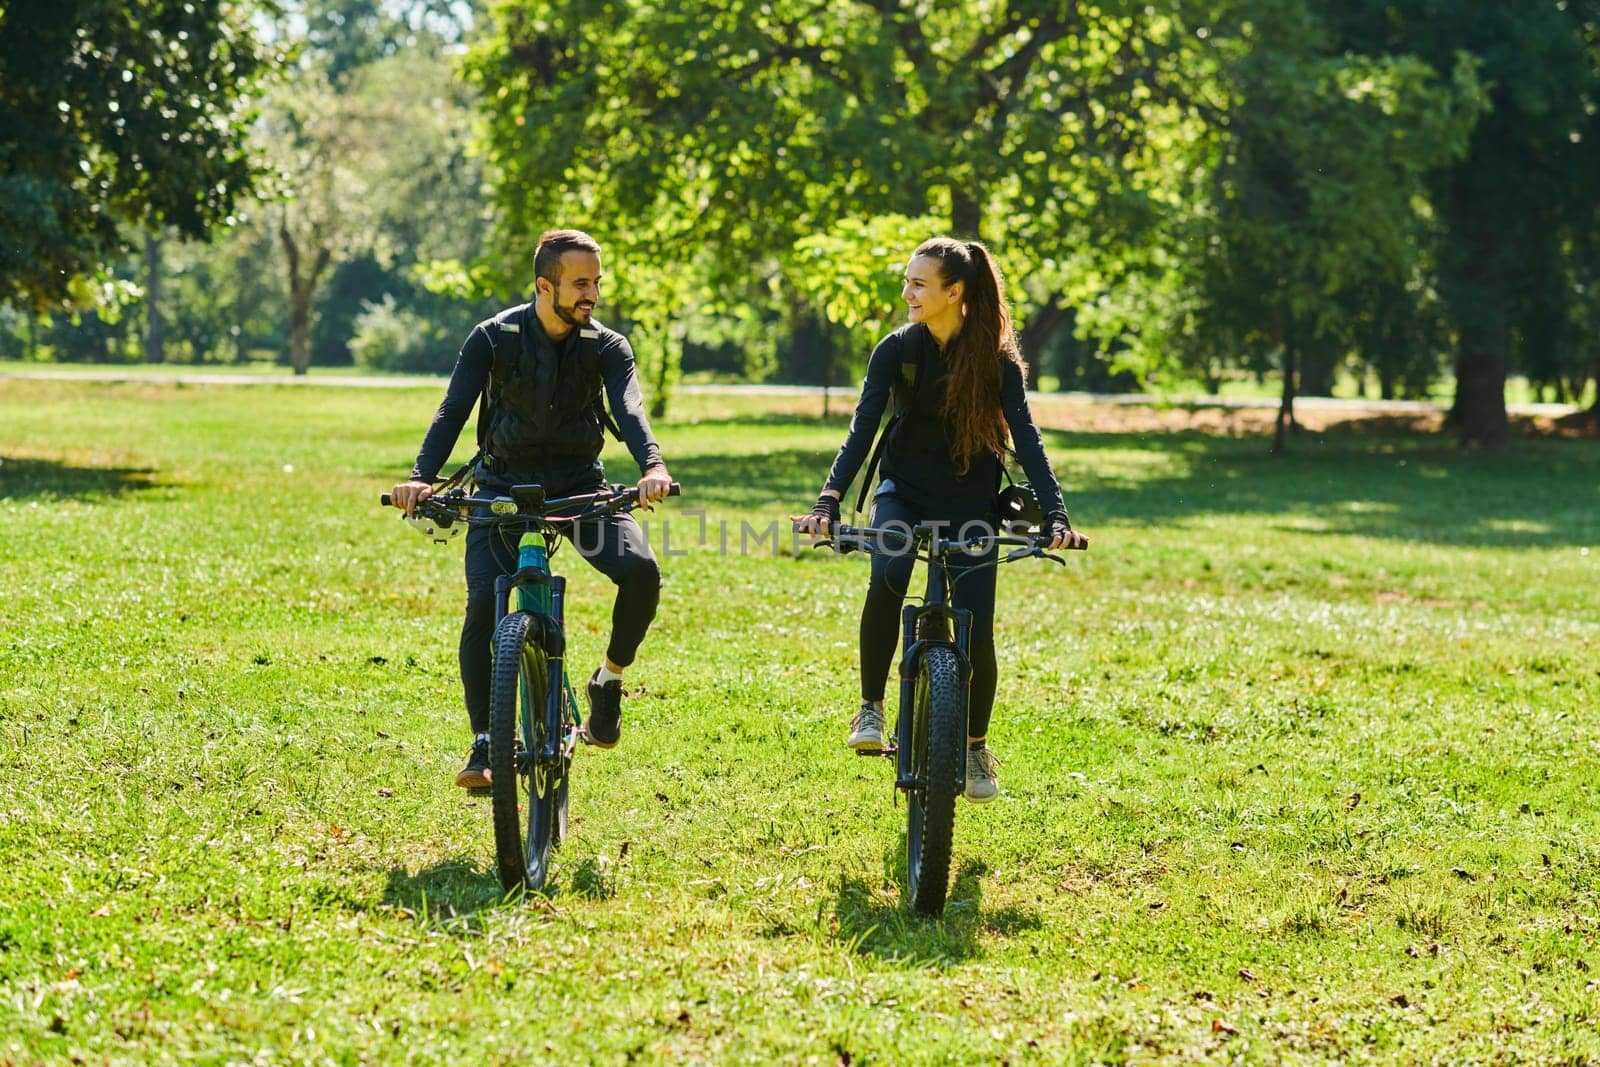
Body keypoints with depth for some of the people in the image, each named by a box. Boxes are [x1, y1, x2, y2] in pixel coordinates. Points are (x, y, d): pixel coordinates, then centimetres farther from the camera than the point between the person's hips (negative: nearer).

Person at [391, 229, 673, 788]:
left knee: (641, 570, -24)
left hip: (579, 485, 1)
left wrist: (653, 467, -42)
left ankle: (609, 679, 3)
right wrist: (422, 477, -34)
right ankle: (484, 744, -6)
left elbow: (629, 410, -21)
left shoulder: (608, 347, -5)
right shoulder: (494, 338, -8)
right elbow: (453, 410, -17)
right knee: (484, 605, -21)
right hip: (504, 485, -1)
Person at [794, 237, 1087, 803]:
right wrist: (828, 500, -32)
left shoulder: (996, 358, -11)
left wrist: (1055, 515, -30)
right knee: (889, 574, -32)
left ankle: (975, 746, 21)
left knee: (976, 630, -4)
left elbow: (1025, 437, -17)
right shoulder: (897, 349, -9)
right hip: (904, 492, 0)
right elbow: (863, 426, -17)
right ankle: (870, 708, -18)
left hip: (970, 504, 0)